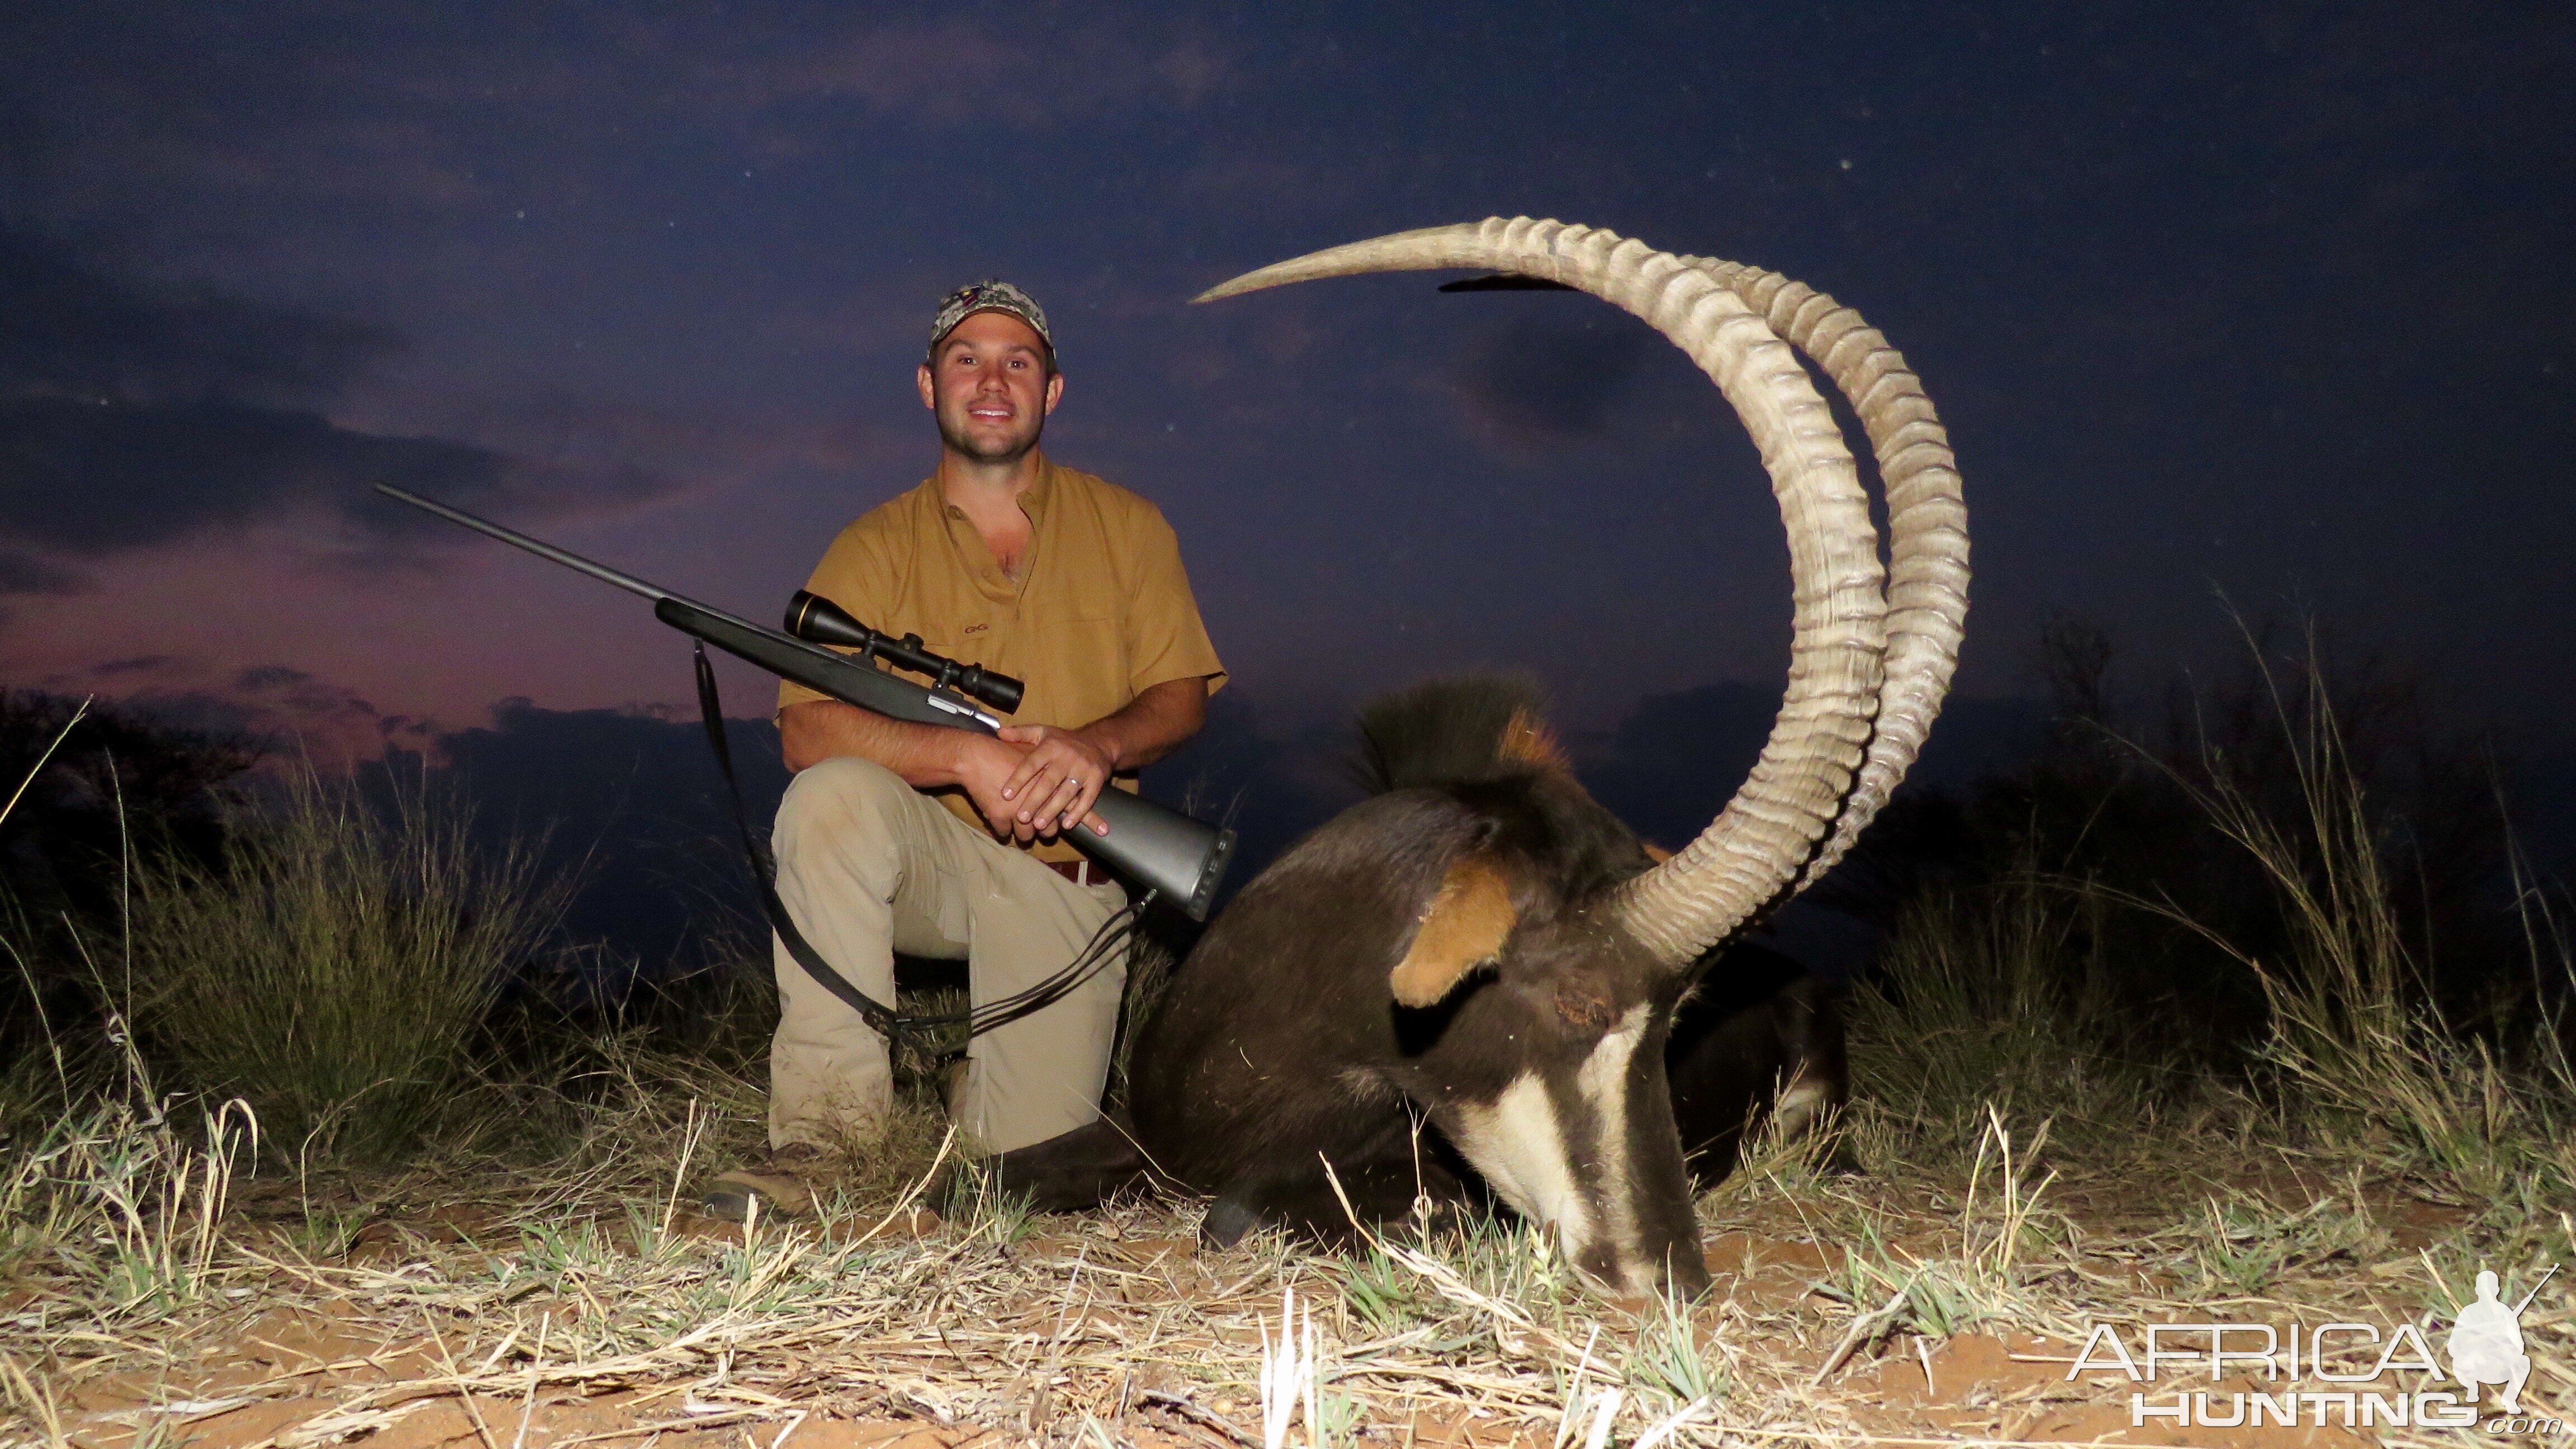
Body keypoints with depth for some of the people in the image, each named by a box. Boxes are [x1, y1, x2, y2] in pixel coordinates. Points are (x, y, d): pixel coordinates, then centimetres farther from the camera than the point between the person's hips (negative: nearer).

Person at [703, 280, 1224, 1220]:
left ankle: (984, 1086, 31)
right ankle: (822, 1126, -22)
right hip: (931, 856, 0)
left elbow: (1181, 698, 1)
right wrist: (966, 758, -27)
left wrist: (1097, 744, -21)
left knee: (1034, 1151, -8)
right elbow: (803, 732, -13)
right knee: (831, 793, -34)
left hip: (1065, 884, 1)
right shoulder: (876, 547, 0)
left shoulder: (1125, 527, 5)